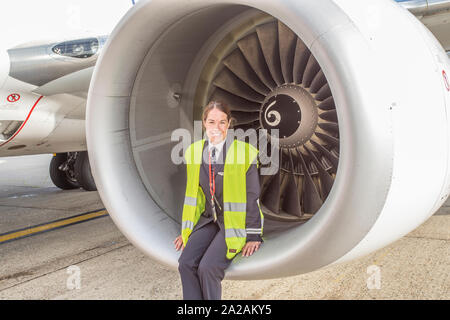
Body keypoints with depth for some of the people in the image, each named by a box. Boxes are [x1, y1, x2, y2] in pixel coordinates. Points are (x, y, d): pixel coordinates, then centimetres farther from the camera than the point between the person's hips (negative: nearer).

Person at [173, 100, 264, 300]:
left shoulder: (244, 153, -10)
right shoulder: (195, 152, 5)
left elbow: (252, 197, -6)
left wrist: (253, 236, -7)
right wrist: (187, 230, 14)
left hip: (235, 223, -4)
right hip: (208, 220, 5)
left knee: (207, 267, -23)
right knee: (186, 263, -18)